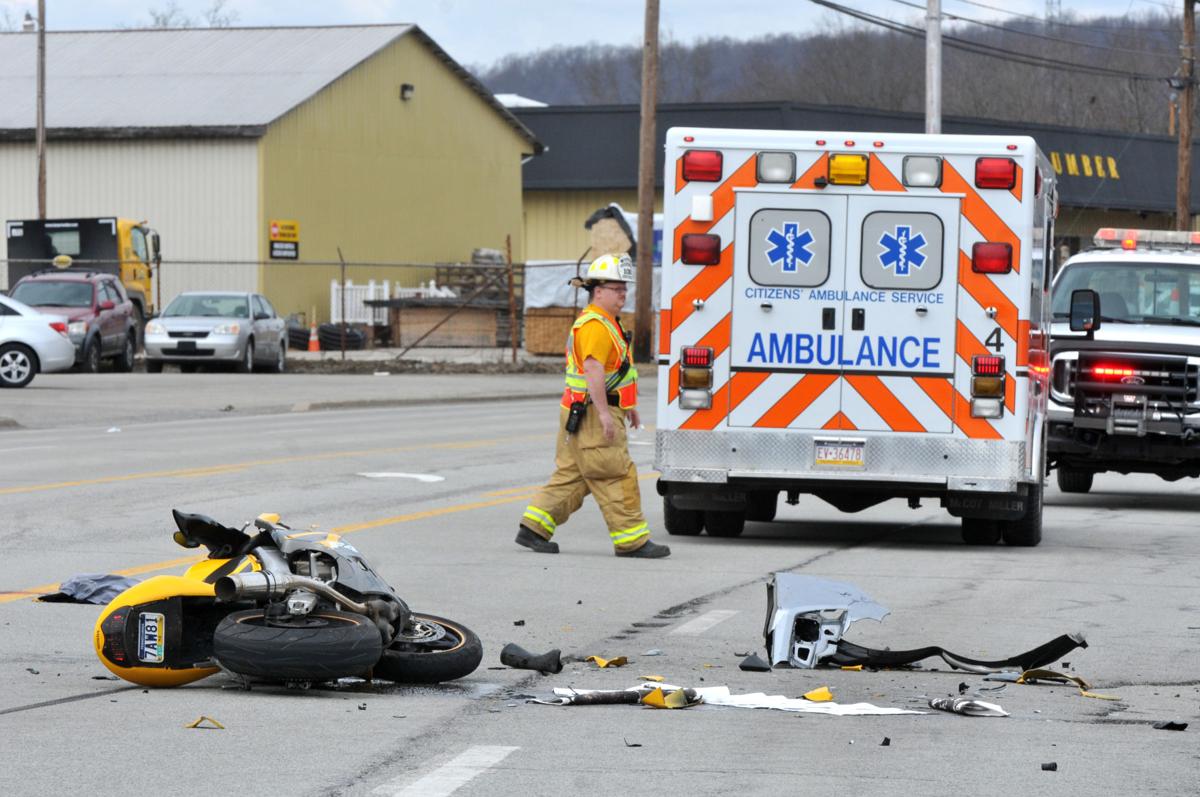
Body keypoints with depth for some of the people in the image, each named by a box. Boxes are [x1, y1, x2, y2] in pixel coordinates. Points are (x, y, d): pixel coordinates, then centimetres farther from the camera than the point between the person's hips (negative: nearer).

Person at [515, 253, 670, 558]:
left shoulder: (605, 323, 19)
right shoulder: (595, 325, -17)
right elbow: (592, 369, -27)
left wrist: (627, 405, 32)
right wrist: (604, 412, -30)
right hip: (591, 415, -11)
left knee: (571, 476, 13)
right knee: (617, 478, -6)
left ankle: (534, 528, 13)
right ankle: (631, 541, -3)